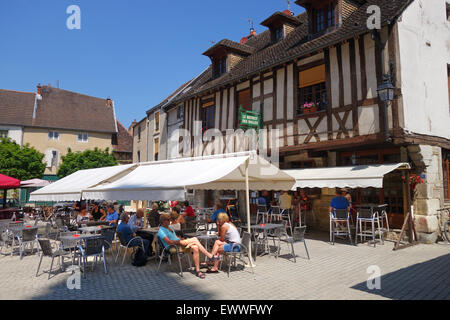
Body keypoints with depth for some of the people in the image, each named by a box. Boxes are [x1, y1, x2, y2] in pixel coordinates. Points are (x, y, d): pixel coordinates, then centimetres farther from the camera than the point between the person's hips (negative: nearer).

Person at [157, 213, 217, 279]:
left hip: (179, 244, 8)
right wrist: (180, 241, -21)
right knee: (195, 239, -23)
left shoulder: (169, 227, 19)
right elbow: (169, 242, -20)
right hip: (172, 247, -8)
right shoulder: (161, 231, -9)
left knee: (195, 248, -19)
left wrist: (181, 239, 3)